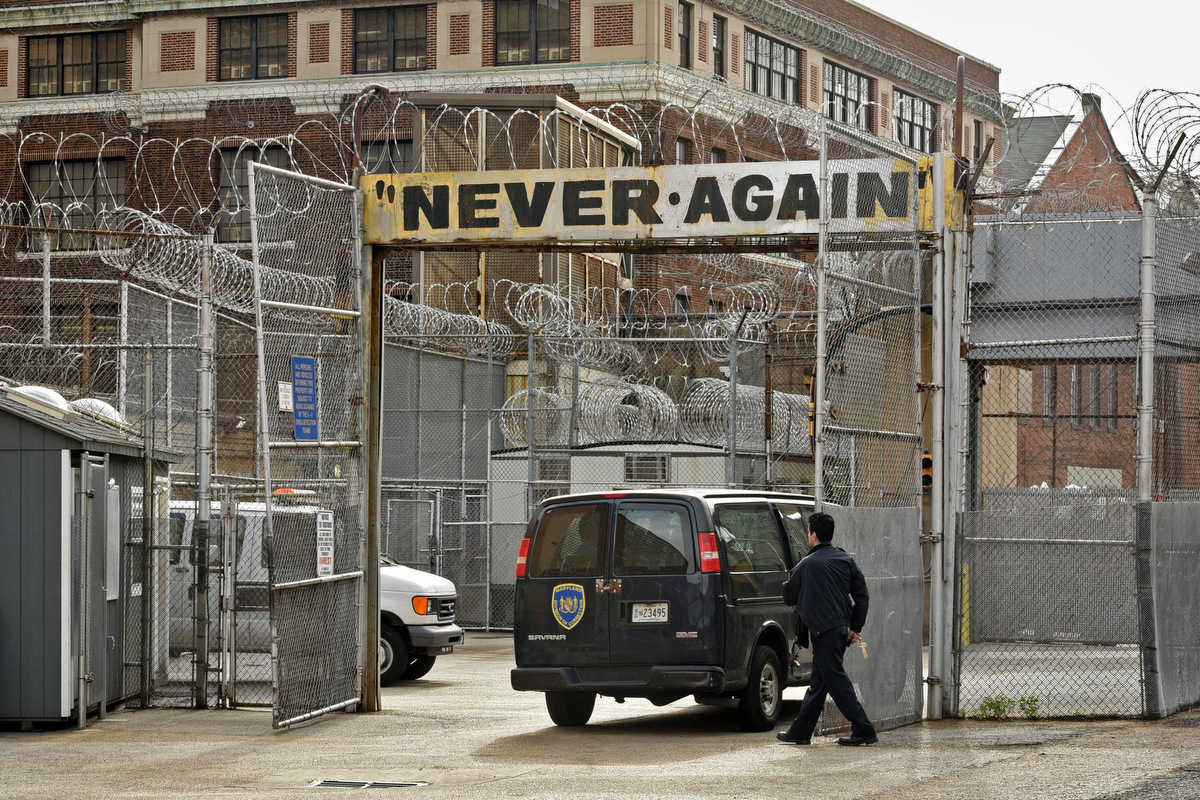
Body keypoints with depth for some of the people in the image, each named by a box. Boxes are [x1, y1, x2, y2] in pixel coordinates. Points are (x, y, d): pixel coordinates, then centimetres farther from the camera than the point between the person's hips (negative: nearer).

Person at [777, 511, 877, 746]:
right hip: (841, 628, 7)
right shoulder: (845, 560, 8)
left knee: (836, 680, -5)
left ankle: (864, 730, -10)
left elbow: (789, 598, 3)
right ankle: (801, 732, 21)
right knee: (819, 681, 13)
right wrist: (856, 627, 12)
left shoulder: (806, 565, -7)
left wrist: (789, 582, 24)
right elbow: (861, 595, 6)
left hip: (823, 630, -7)